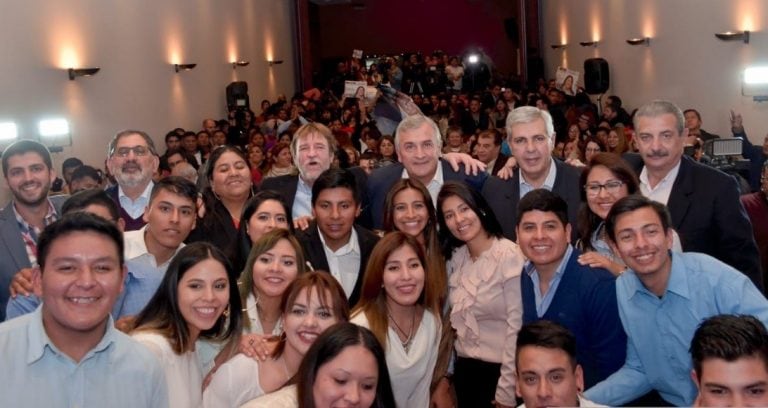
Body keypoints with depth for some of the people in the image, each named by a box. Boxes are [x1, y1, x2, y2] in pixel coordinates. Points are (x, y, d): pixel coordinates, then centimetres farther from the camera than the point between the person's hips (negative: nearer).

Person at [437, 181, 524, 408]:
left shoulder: (510, 255, -15)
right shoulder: (455, 258, 5)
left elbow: (516, 325, -18)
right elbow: (453, 319, 10)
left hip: (500, 370, -6)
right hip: (465, 369, 6)